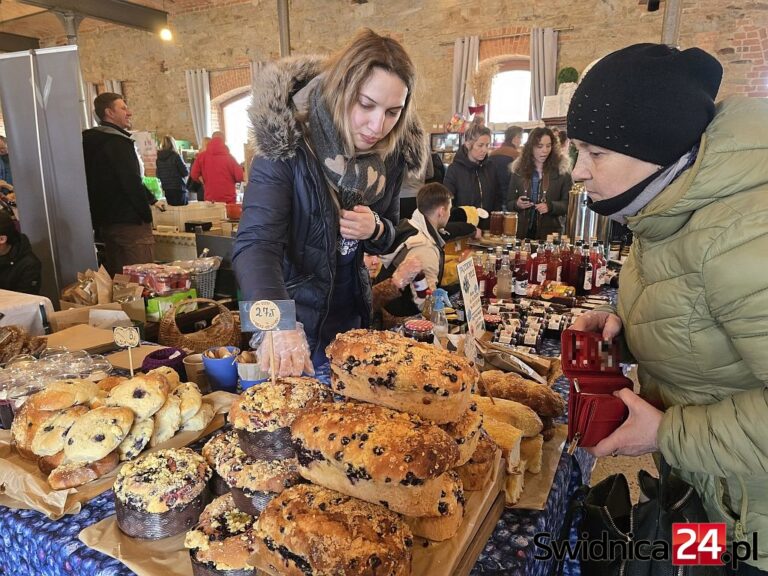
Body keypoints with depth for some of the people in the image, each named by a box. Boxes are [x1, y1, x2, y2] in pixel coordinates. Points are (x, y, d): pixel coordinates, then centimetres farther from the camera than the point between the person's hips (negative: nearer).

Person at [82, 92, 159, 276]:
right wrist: (147, 215, -7)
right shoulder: (118, 142, -12)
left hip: (104, 223, 10)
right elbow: (132, 183, -17)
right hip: (130, 222, -10)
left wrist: (150, 199, 20)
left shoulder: (94, 142, 17)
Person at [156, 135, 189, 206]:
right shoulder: (175, 156, -12)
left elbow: (158, 175, 11)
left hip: (166, 190, 5)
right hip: (178, 189, -5)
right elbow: (186, 172, -9)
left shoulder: (159, 158, 3)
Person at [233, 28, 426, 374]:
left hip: (353, 314, 5)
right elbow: (256, 244, -30)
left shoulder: (390, 152, -6)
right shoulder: (288, 142, -22)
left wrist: (375, 229, -18)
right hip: (291, 316, -5)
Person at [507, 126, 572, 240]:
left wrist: (550, 207, -20)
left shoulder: (561, 170, -2)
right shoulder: (519, 170, 4)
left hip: (550, 233, -1)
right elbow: (509, 203, 8)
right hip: (522, 232, 2)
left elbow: (569, 203, -3)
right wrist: (517, 204, -14)